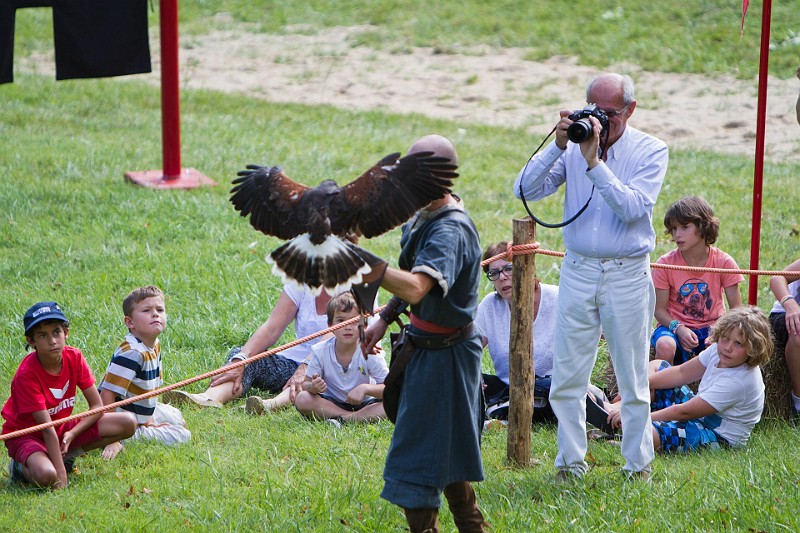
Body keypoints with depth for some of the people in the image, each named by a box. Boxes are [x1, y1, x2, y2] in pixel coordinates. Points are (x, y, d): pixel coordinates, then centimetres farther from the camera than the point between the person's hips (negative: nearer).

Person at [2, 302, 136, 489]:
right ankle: (22, 467, -3)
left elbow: (97, 406, -7)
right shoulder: (27, 375, -27)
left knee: (128, 423, -10)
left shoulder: (74, 358, -11)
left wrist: (71, 434, -23)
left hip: (62, 428, 6)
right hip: (25, 435, -6)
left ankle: (67, 455, -2)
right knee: (47, 476, -39)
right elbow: (47, 428, -30)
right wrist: (61, 475, -31)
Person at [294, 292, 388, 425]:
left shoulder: (369, 352, -16)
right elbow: (306, 384, -6)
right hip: (331, 403, 2)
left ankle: (344, 418, -27)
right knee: (302, 399, -28)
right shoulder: (320, 351, -13)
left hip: (363, 403, -2)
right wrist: (312, 387, -32)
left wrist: (365, 388, -35)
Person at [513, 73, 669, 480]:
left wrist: (594, 162, -22)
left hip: (627, 274, -2)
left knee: (632, 378, 4)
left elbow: (632, 208, -17)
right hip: (578, 270, 2)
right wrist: (558, 146, -16)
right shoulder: (574, 145, 3)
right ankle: (570, 462, 15)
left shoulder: (651, 151, -2)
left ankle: (638, 464, 16)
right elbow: (526, 190, -6)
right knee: (566, 377, 3)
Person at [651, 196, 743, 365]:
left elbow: (735, 307, -2)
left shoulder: (723, 262, -6)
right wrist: (678, 328, -23)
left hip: (710, 326, 0)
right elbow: (660, 309, -4)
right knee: (665, 345, -36)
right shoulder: (665, 263, -7)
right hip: (675, 325, 0)